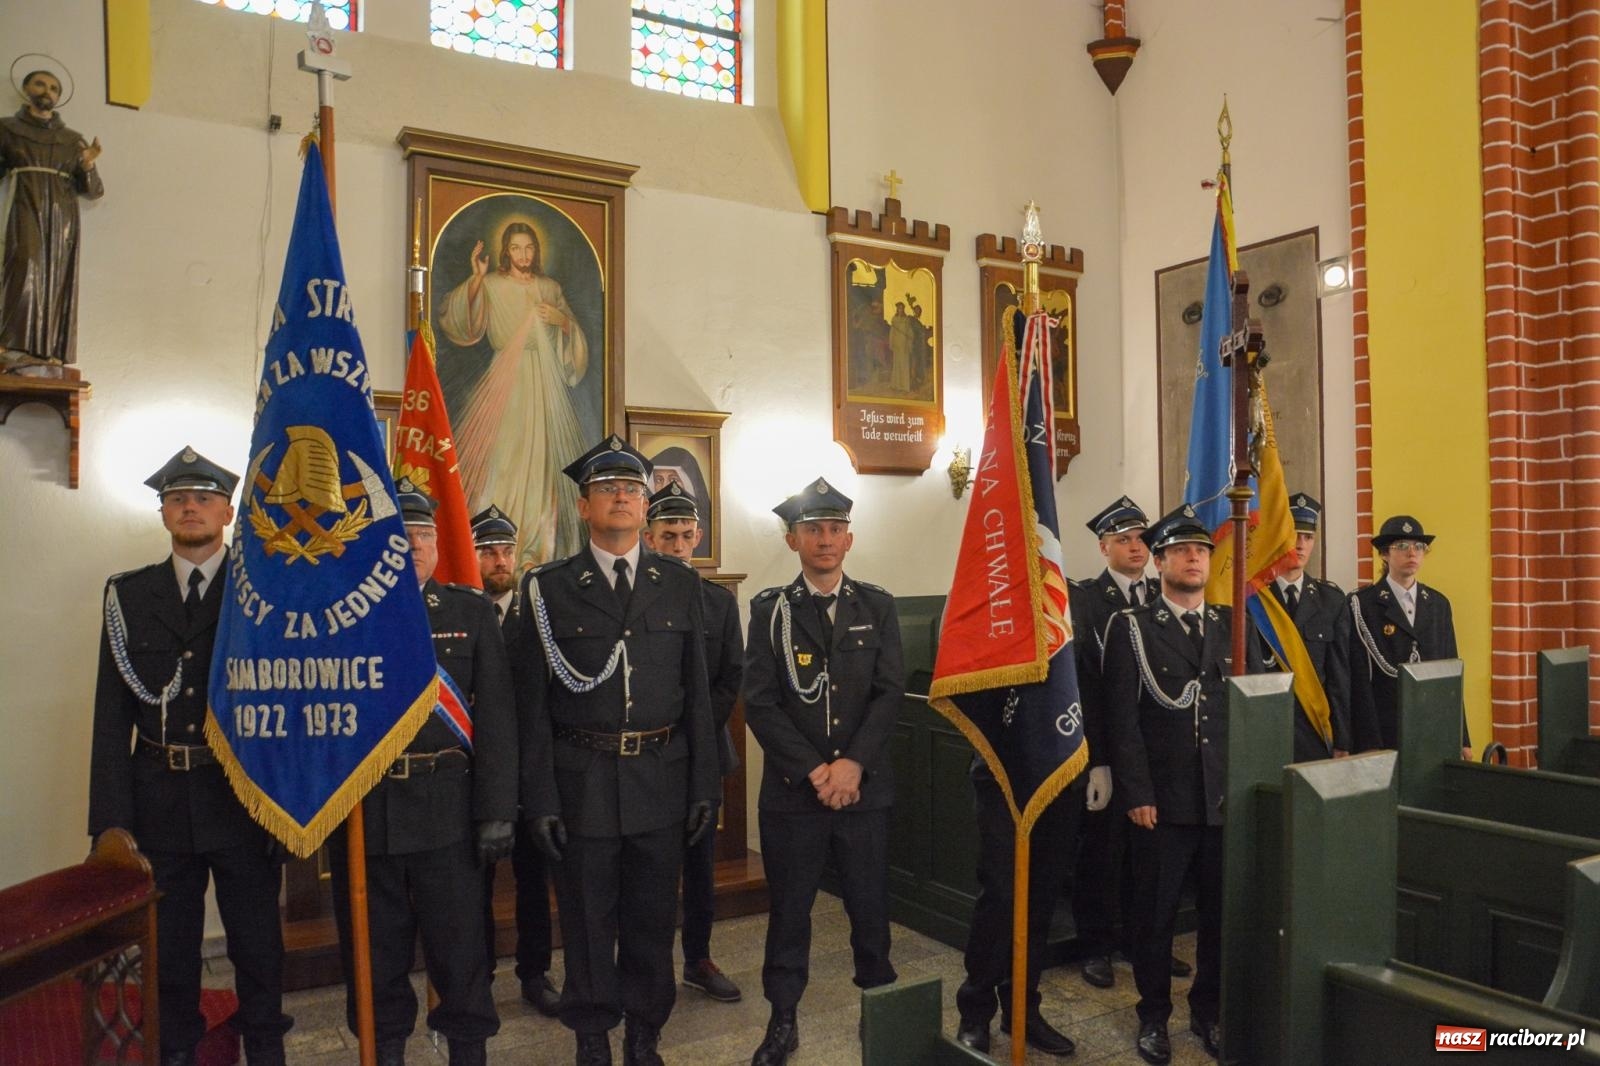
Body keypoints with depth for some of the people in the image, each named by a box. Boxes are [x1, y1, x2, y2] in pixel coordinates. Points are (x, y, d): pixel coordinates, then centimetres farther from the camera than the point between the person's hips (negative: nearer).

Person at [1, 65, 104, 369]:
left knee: (56, 281, -7)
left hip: (61, 215, 3)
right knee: (25, 269, -22)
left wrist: (88, 165, -4)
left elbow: (92, 191, 15)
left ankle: (47, 355, -11)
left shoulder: (73, 139, 20)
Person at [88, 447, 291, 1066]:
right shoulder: (128, 595, 5)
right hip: (159, 799, 2)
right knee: (168, 941, 15)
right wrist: (111, 818, -4)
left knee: (256, 940, 11)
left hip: (245, 797, -2)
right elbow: (112, 714, 2)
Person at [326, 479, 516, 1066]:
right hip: (362, 809, 1)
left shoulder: (471, 612, 2)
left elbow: (495, 717, -1)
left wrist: (496, 810, -6)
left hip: (446, 809, -1)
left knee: (458, 942, 7)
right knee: (374, 949, 13)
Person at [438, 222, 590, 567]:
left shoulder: (550, 288, 15)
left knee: (541, 457, 0)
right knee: (502, 452, -10)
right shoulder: (492, 285, 5)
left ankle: (541, 545, 4)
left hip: (544, 382, 3)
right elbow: (453, 318, -8)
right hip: (506, 379, -3)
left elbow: (575, 334, 17)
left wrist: (562, 320, -3)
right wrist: (476, 278, -17)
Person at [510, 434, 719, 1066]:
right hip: (582, 783, -2)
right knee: (587, 923, 12)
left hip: (661, 782, 2)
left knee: (653, 920, 14)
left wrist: (705, 786, 4)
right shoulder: (547, 589, -2)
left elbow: (697, 693, 5)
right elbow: (533, 703, -3)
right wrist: (541, 798, -6)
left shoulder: (680, 585, 4)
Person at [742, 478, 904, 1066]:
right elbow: (760, 702, -6)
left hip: (865, 786, 1)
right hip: (792, 789, -1)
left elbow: (890, 691, -2)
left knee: (871, 907, 10)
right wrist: (815, 771, -13)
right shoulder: (770, 609, 0)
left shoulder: (877, 607, 5)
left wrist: (853, 764, -13)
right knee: (789, 909, 10)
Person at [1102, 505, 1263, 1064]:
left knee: (1222, 912, 10)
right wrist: (1137, 795, -11)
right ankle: (1153, 1016, 24)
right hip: (1163, 802, -3)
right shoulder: (1131, 627, -2)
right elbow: (1124, 719, -7)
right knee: (1155, 914, 7)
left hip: (1229, 801, 3)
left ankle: (1209, 1010, 30)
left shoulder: (1236, 625, 10)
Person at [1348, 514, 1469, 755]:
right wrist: (1369, 746, -14)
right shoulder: (1362, 604, -6)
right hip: (1385, 735, -4)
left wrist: (1462, 739, 8)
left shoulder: (1439, 604, 11)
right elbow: (1359, 679, -10)